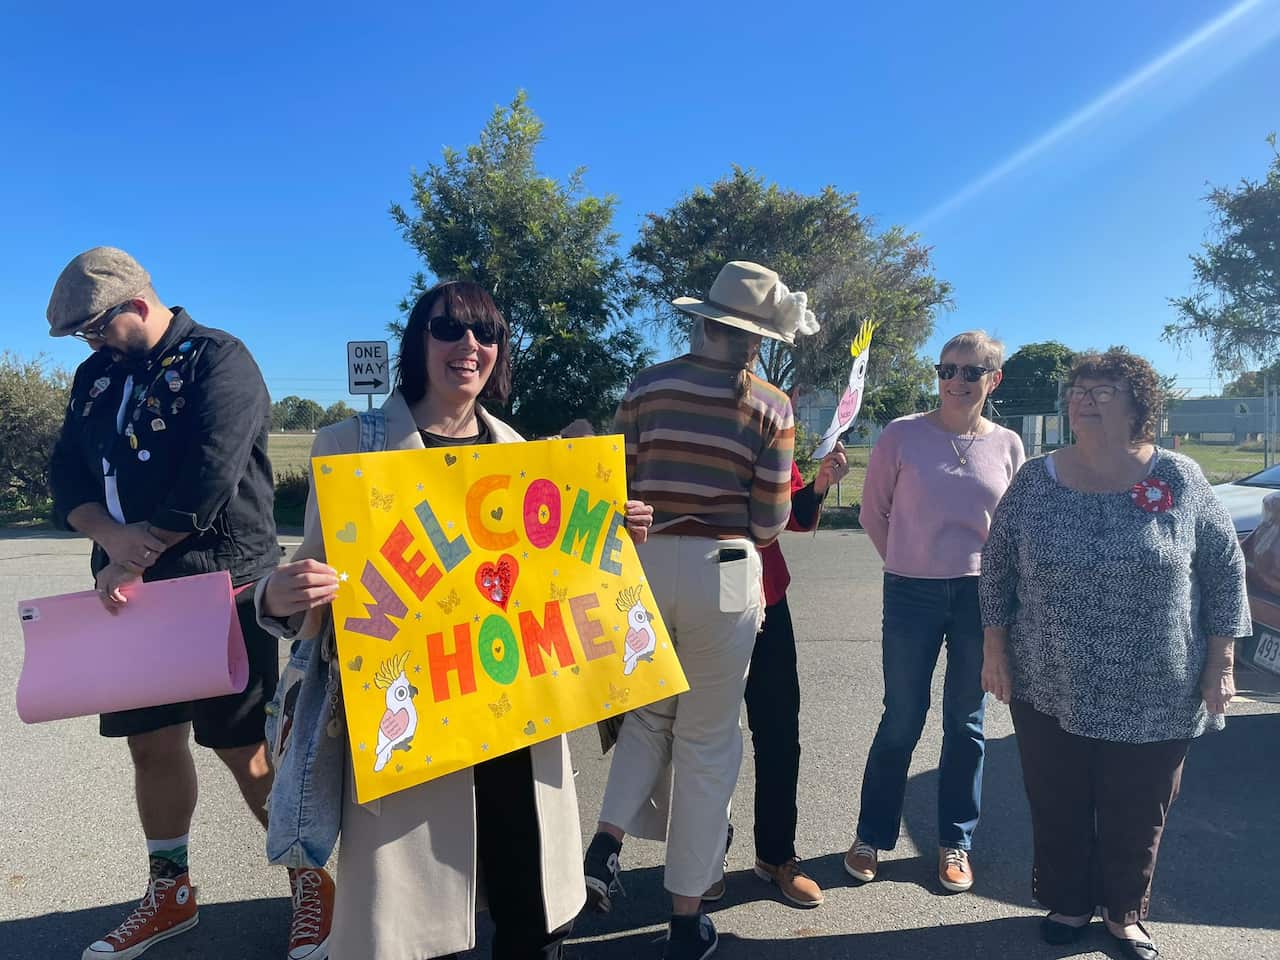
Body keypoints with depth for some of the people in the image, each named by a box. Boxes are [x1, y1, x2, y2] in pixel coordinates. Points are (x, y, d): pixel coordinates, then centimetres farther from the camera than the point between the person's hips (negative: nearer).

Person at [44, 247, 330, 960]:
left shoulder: (218, 359, -9)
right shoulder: (97, 374, 14)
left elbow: (207, 481, -20)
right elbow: (67, 474, 8)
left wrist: (134, 559, -13)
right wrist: (111, 533, -13)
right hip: (132, 591, 7)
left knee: (248, 754, -2)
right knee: (153, 744, 15)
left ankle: (311, 887, 19)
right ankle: (171, 895, 35)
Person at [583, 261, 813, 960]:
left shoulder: (646, 386, 3)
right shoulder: (772, 407, -4)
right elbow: (768, 523, -4)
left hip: (645, 563, 3)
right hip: (724, 572, -2)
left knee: (649, 713, 26)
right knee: (707, 741, 12)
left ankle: (606, 844, 10)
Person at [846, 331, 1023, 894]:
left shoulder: (1006, 446, 2)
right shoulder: (903, 435, -6)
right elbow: (873, 513, 3)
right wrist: (909, 565, 5)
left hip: (979, 595, 2)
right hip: (912, 594, -2)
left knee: (966, 722, 12)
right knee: (902, 720, 6)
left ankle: (955, 842, 29)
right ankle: (872, 835, 24)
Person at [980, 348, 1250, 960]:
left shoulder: (1180, 479, -4)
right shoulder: (1035, 481, -2)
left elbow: (1224, 568, 2)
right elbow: (997, 568, 3)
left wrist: (1220, 663, 0)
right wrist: (996, 650, 1)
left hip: (1155, 699, 0)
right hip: (1049, 691, 1)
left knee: (1137, 815, 14)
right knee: (1057, 809, 12)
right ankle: (1066, 904, 36)